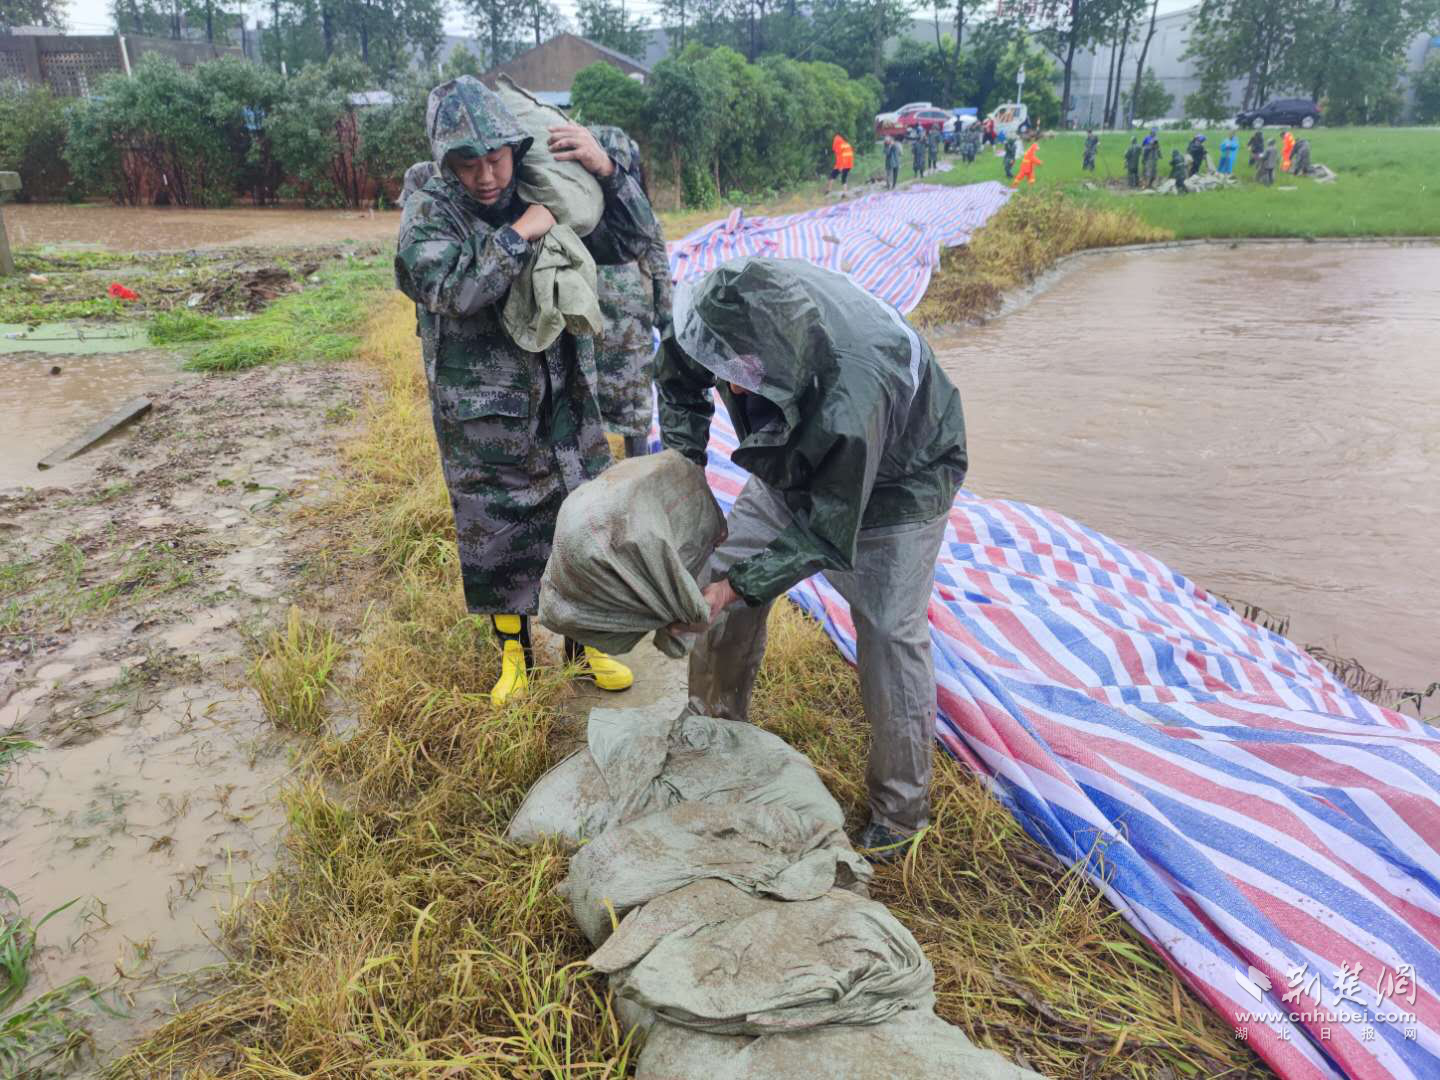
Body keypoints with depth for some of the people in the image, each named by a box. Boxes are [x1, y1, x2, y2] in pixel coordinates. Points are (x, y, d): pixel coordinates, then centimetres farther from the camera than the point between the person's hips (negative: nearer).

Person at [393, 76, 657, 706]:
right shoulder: (428, 214, -8)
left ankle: (587, 646, 32)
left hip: (563, 401, 3)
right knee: (496, 534, 8)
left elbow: (633, 241, 0)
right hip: (482, 416, -3)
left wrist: (607, 170, -14)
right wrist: (519, 235, -24)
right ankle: (514, 654, 31)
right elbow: (452, 290, -25)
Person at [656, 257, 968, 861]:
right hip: (797, 466, 7)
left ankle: (901, 812, 14)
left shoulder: (853, 398, -45)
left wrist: (737, 585, -30)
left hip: (894, 487, -6)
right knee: (720, 576, 6)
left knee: (891, 639, -7)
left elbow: (827, 528, -31)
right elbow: (678, 377, -4)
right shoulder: (739, 303, -27)